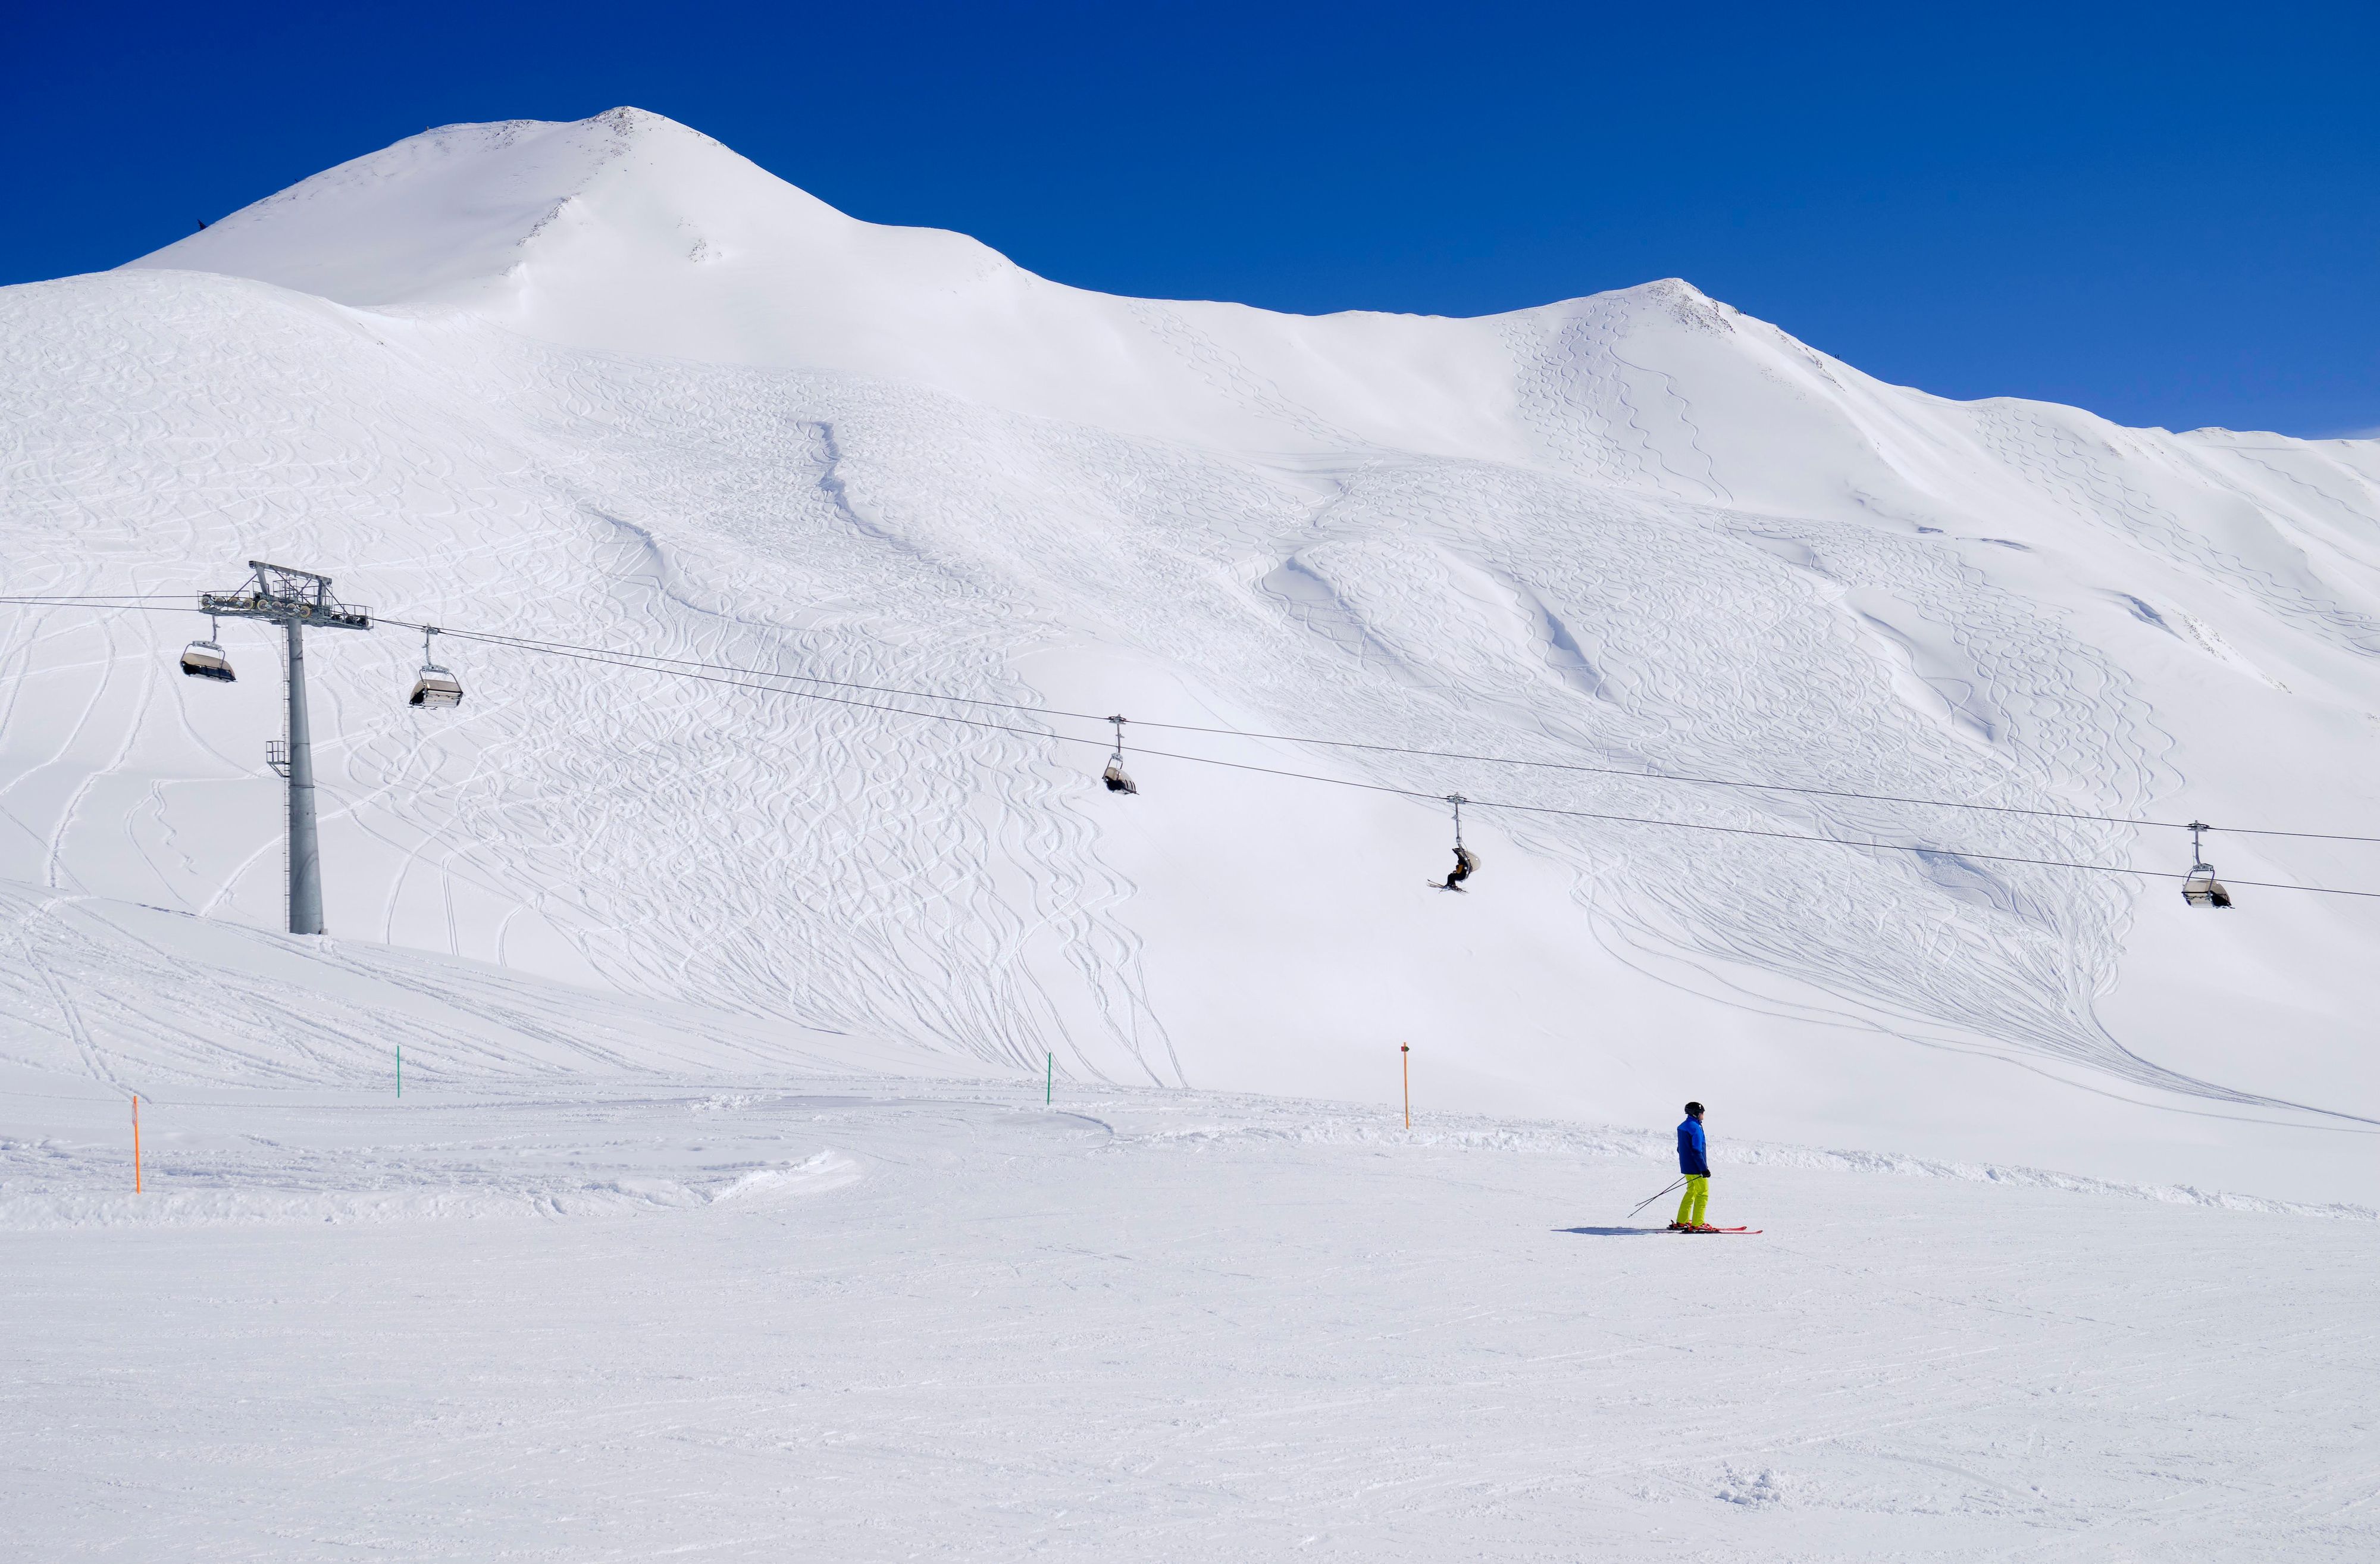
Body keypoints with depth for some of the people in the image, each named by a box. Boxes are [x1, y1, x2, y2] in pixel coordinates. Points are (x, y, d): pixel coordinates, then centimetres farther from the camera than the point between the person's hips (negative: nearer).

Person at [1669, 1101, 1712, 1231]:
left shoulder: (1682, 1127, 11)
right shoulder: (1695, 1128, -17)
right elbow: (1697, 1151, -22)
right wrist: (1704, 1169, -20)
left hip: (1687, 1167, 9)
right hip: (1696, 1168, -9)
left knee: (1691, 1193, 17)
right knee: (1703, 1194, -3)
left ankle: (1681, 1222, 18)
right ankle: (1697, 1224, -5)